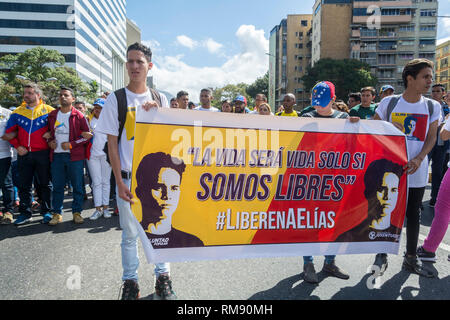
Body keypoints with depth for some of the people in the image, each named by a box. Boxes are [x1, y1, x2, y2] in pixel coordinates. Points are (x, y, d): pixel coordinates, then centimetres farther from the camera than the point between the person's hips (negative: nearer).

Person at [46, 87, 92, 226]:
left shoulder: (78, 116, -2)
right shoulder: (52, 115, 11)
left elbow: (87, 135, -3)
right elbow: (49, 132, 23)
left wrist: (71, 144, -12)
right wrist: (50, 141, 2)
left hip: (75, 156, -3)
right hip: (56, 155, 4)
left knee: (77, 185, 3)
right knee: (57, 186, 7)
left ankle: (77, 212, 14)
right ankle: (57, 213, 17)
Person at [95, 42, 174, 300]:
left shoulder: (160, 99, 7)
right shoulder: (116, 99, 0)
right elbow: (112, 144, -3)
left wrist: (157, 112, -9)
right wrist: (120, 182, -9)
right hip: (129, 177, -2)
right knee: (130, 233, 8)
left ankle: (163, 279, 26)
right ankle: (131, 282, 25)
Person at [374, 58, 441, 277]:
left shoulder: (433, 107, 4)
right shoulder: (389, 103, -2)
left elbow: (431, 138, 2)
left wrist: (419, 159, -13)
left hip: (417, 171, 2)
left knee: (413, 214, 12)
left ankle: (411, 258, 29)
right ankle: (382, 255, 23)